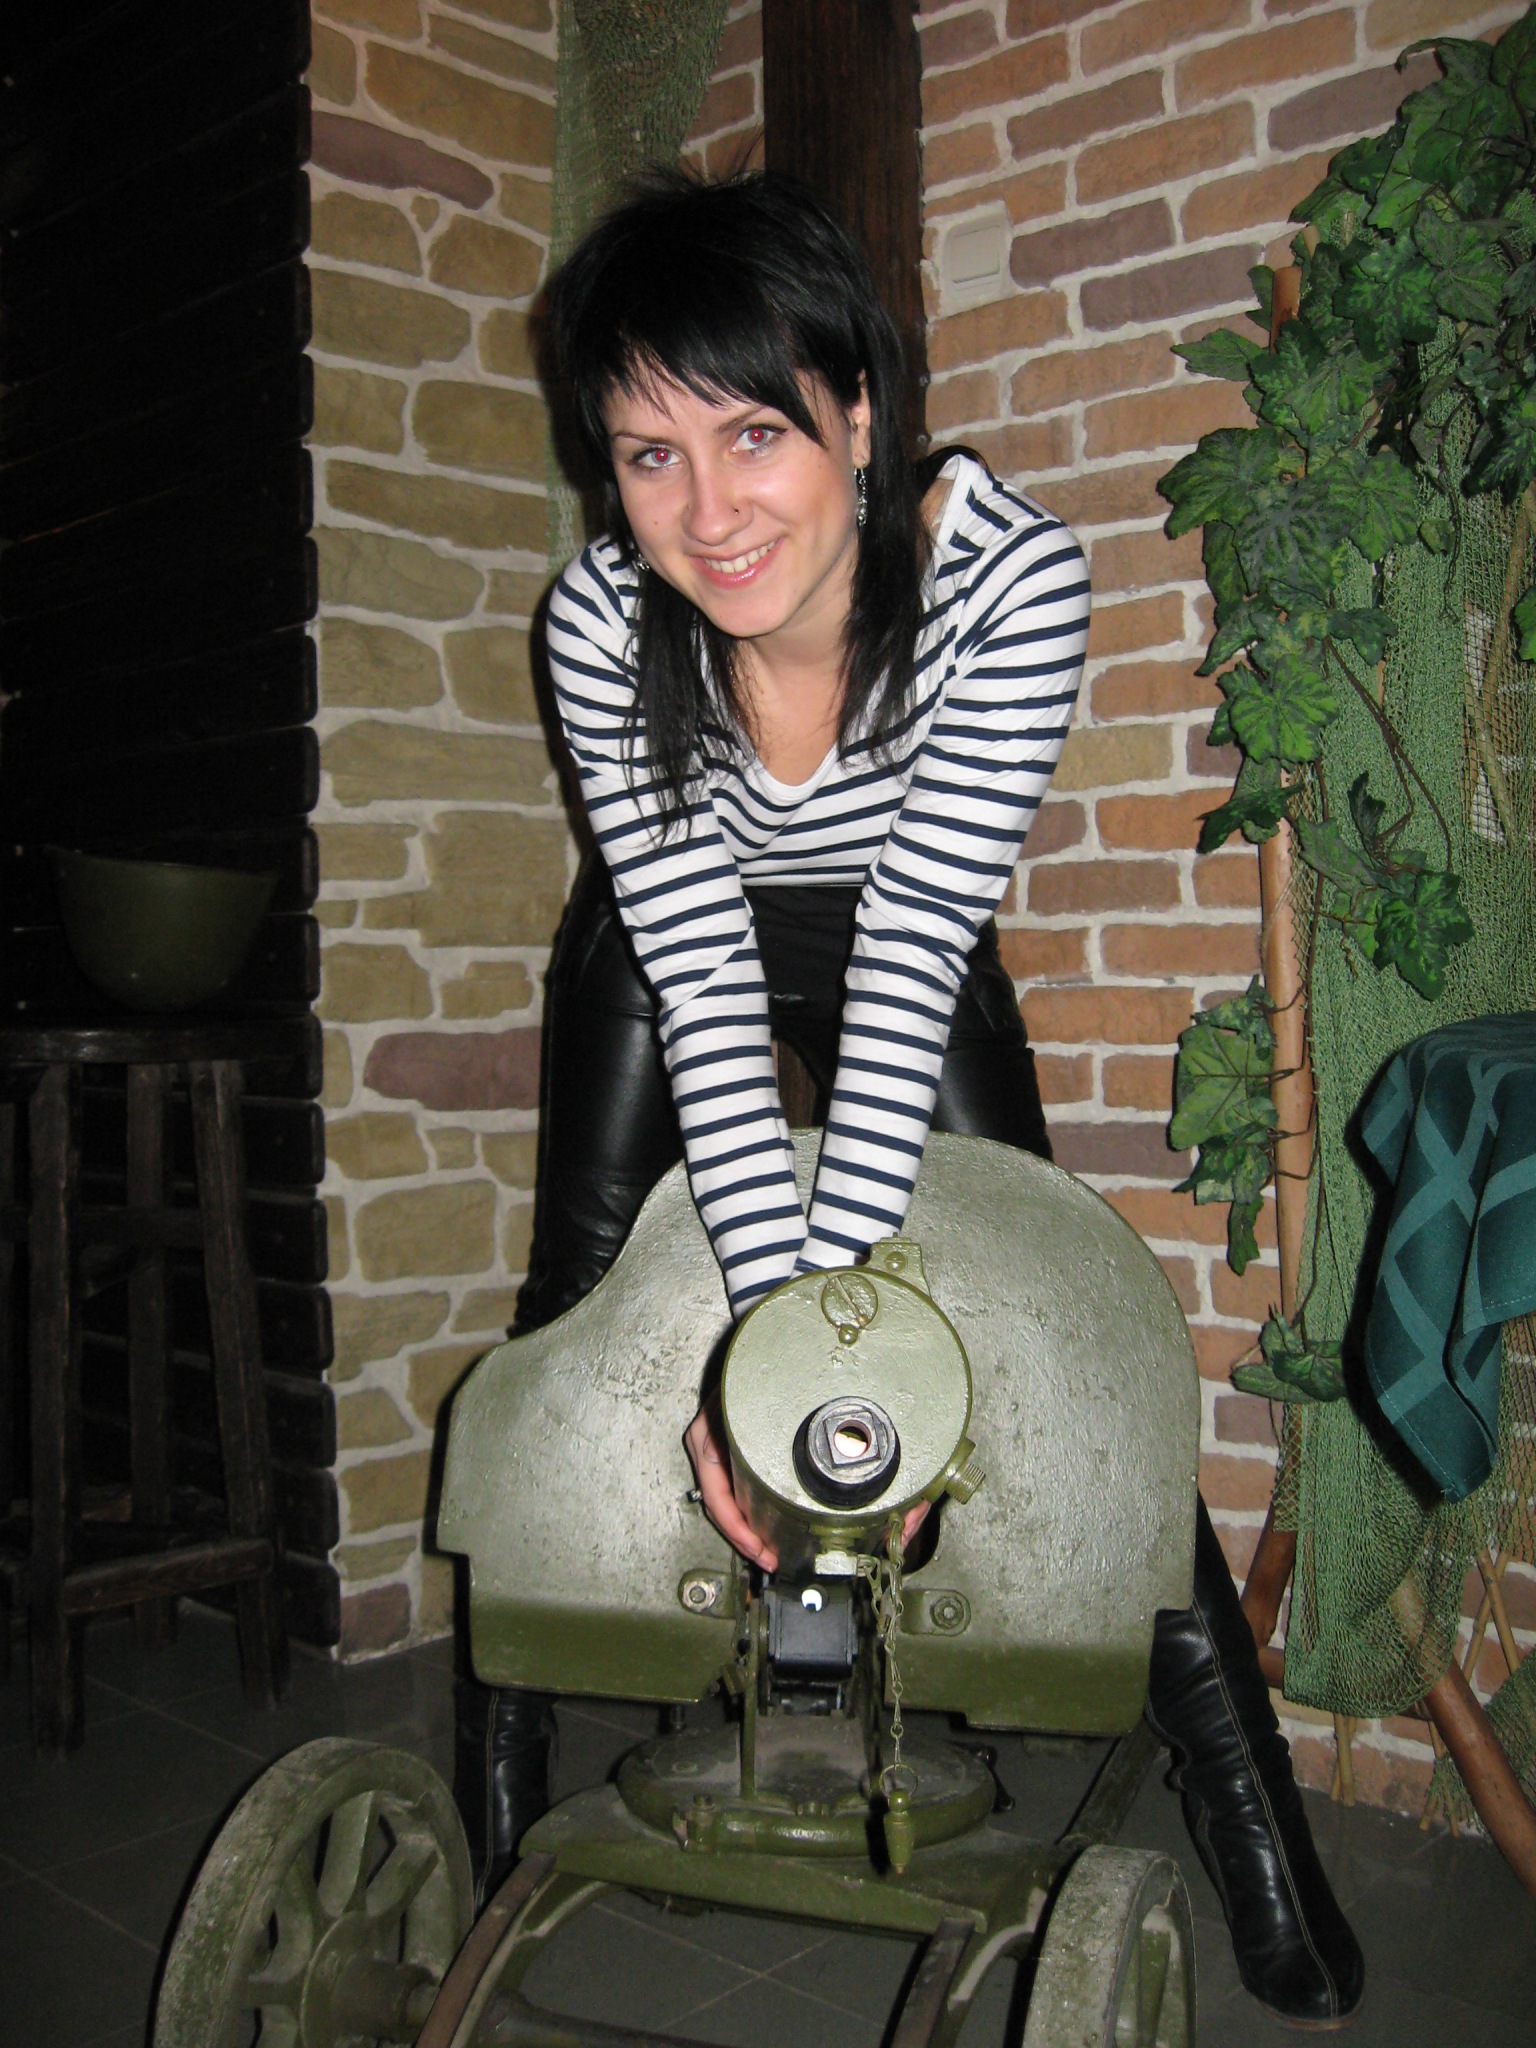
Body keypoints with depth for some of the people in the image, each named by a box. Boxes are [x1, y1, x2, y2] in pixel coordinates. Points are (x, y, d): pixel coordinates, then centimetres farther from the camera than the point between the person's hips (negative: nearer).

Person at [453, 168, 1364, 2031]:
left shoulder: (1008, 574, -33)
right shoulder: (601, 625, -29)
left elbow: (911, 956, -33)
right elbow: (704, 979, -29)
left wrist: (832, 1295, -38)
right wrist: (771, 1310, -37)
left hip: (899, 953, -1)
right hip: (671, 952, 1)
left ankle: (1275, 1891, 6)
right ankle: (485, 1860, 18)